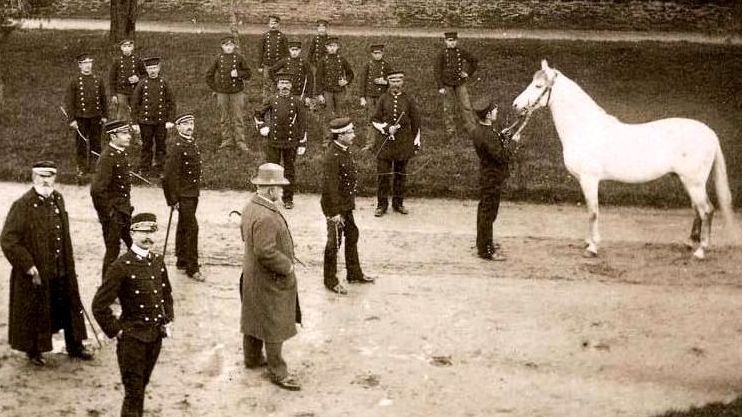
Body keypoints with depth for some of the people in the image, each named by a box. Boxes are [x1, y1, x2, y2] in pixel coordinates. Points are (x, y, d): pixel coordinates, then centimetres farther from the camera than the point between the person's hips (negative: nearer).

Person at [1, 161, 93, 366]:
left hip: (61, 270, 6)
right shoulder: (23, 205, -16)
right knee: (34, 311, 8)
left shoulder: (58, 199, 5)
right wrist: (29, 267, -19)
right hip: (35, 272, -6)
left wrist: (69, 264, 15)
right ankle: (33, 351, 26)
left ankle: (75, 347, 29)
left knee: (69, 308, 14)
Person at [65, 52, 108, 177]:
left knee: (95, 143, 7)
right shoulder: (75, 82, -4)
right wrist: (71, 120, -9)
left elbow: (103, 99, 11)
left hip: (96, 117, 2)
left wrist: (104, 116, 7)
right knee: (81, 143, 2)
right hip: (81, 118, -2)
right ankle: (82, 167, 11)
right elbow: (69, 102, -4)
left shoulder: (98, 80, 5)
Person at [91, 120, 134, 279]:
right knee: (113, 249, 2)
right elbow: (97, 189, -25)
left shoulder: (122, 153, 7)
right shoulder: (107, 157, -21)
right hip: (112, 212, -9)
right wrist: (109, 212, -18)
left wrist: (127, 206, 16)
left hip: (124, 210, 9)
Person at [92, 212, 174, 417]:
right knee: (133, 393, -4)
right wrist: (116, 331, -11)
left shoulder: (158, 261, 5)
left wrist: (168, 320, 14)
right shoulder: (121, 267, -15)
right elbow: (99, 305, -15)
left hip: (156, 336, 6)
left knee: (141, 387, 17)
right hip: (132, 337, -6)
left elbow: (166, 293, 23)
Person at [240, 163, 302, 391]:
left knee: (254, 318, 23)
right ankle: (278, 372, 11)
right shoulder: (266, 217, -30)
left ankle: (252, 357, 39)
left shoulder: (251, 206, 2)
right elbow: (266, 252, -32)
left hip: (252, 276, 10)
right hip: (270, 280, -10)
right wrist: (287, 266, -17)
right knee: (274, 326, 1)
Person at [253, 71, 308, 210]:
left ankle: (288, 199, 17)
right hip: (273, 141, 0)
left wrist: (302, 144, -4)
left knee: (290, 170, 8)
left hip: (291, 142, 0)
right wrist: (262, 127, 3)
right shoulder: (272, 101, 1)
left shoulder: (296, 102, -1)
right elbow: (258, 113, 17)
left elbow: (302, 124, 0)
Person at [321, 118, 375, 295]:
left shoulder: (344, 150, 4)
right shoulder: (332, 157, -26)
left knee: (352, 236, 20)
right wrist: (335, 212, -23)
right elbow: (330, 187, -25)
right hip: (336, 207, -10)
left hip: (346, 205, 10)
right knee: (334, 243, 3)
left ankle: (354, 273, 36)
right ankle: (330, 281, 16)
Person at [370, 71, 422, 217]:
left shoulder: (408, 100, 2)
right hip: (385, 141, 0)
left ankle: (398, 203, 20)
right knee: (383, 173, -1)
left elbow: (415, 121, 8)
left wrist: (416, 142, 7)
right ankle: (382, 204, 9)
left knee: (400, 173, 9)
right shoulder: (383, 99, 2)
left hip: (403, 142, 0)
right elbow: (375, 120, 4)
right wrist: (385, 128, -15)